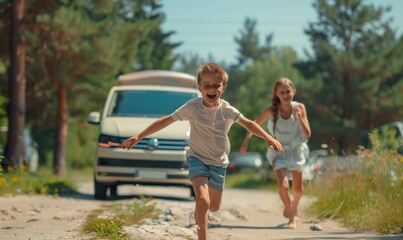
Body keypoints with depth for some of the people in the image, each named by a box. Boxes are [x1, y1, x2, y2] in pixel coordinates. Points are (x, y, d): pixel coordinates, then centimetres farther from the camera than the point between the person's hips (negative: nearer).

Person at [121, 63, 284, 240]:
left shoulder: (227, 110, -10)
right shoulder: (192, 106, -13)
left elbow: (248, 124, -21)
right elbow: (166, 121, -9)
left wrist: (268, 138, -39)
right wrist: (138, 137, -12)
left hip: (219, 162, 3)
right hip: (197, 159, -3)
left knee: (214, 207, 13)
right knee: (202, 201, -24)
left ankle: (200, 210, 50)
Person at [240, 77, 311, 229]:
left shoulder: (299, 108, -19)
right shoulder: (272, 110, -22)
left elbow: (307, 135, -21)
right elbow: (254, 125, -6)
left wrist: (300, 118, -34)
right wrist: (246, 141, -7)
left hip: (296, 150, 2)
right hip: (279, 151, -2)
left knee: (298, 189, 12)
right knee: (283, 185, -20)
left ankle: (294, 207, 48)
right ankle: (291, 216, 9)